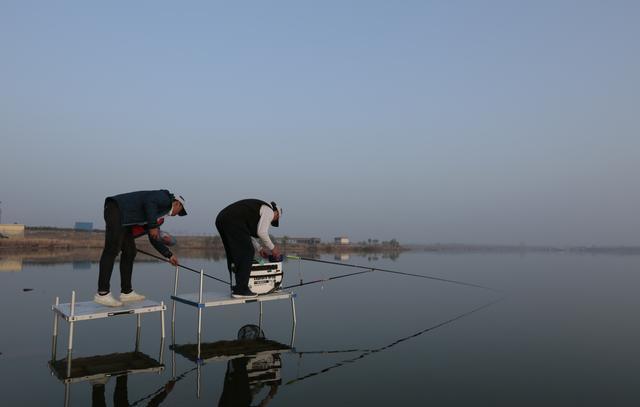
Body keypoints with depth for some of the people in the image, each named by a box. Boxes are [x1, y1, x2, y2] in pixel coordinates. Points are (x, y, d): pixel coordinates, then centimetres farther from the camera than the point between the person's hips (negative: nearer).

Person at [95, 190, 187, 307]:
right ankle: (102, 294, -15)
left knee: (129, 252, 11)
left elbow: (155, 239, 34)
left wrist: (169, 255, 40)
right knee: (112, 250, -14)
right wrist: (153, 226, -18)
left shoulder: (157, 214, 28)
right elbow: (149, 202, -20)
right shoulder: (165, 198, 2)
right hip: (117, 210, -11)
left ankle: (126, 292, 14)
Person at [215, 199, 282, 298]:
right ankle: (240, 290, -1)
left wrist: (259, 249, 38)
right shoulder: (269, 211, 7)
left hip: (221, 219, 10)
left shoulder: (258, 207, 34)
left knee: (234, 254, 19)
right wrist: (272, 247, 8)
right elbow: (261, 232, -5)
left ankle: (237, 287, 23)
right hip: (233, 222, -10)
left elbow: (247, 233, 37)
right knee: (247, 253, -2)